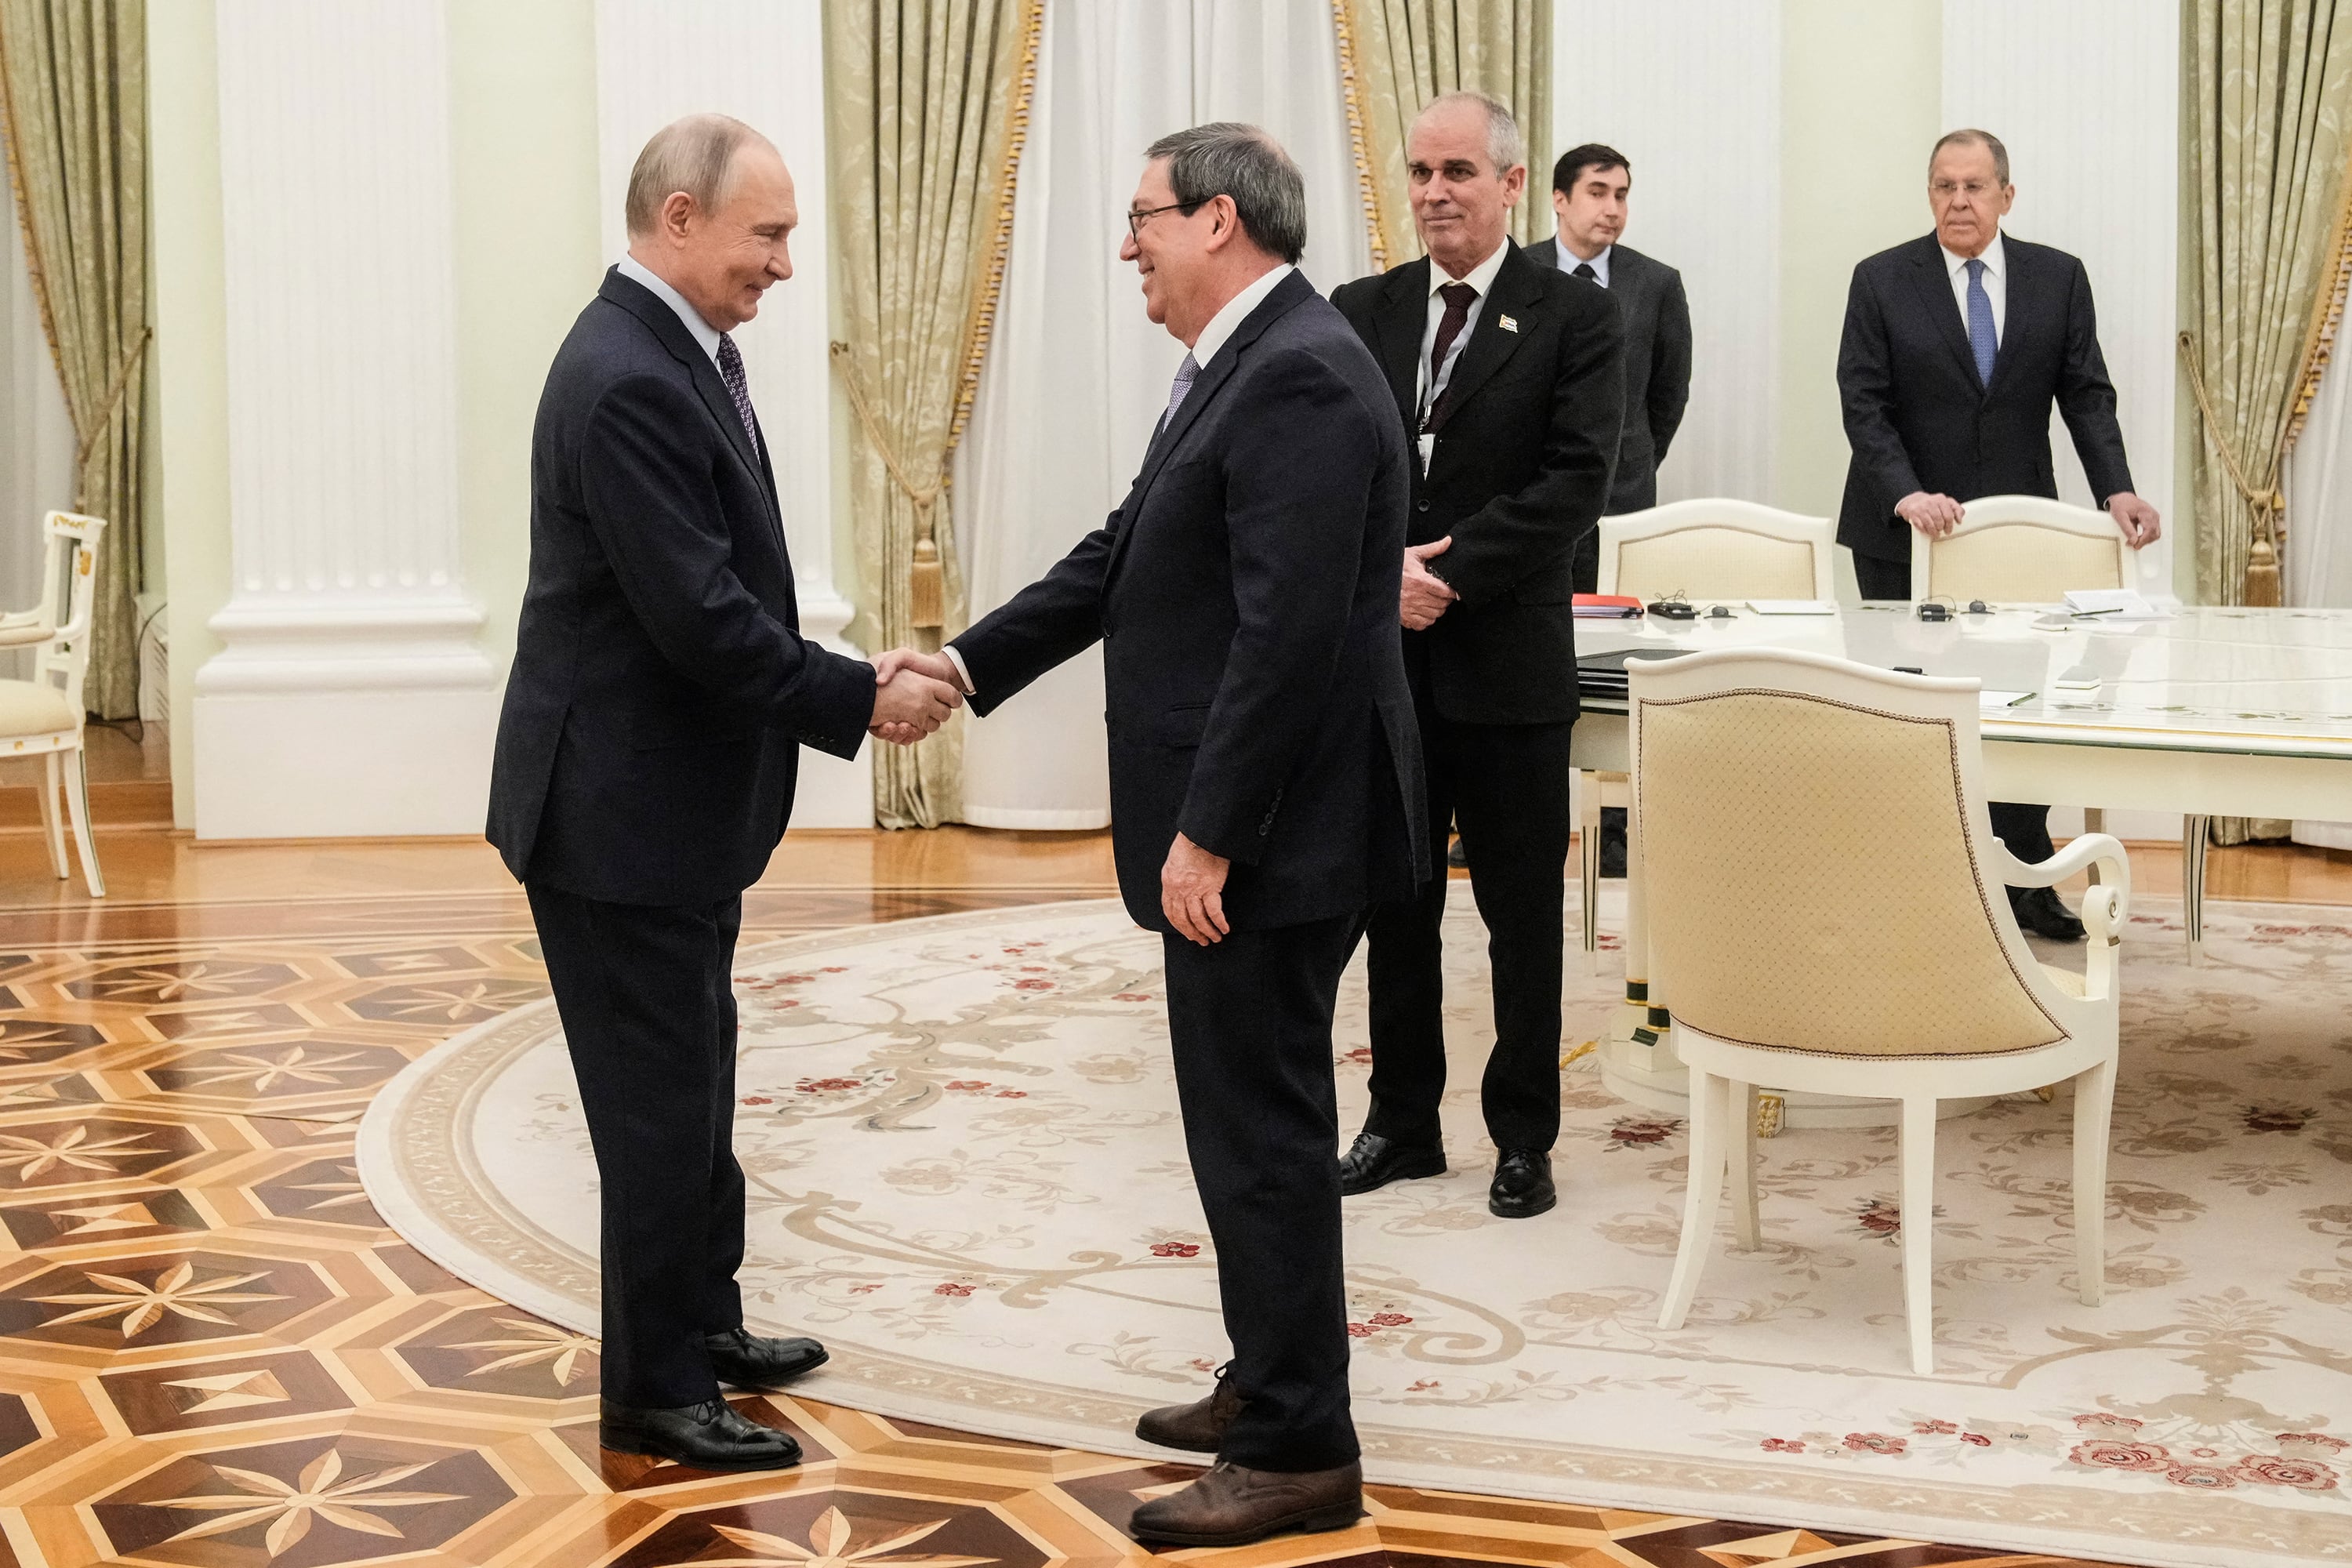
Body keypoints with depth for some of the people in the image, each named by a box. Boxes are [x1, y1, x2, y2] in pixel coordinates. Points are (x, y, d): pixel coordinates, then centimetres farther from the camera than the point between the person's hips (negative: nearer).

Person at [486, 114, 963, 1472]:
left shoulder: (685, 353, 8)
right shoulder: (628, 382, -24)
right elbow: (701, 619, -27)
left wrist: (847, 683, 4)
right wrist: (862, 699, -18)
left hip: (674, 799, 10)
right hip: (623, 810, -10)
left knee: (695, 1083, 21)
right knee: (659, 1102, 1)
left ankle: (703, 1323, 36)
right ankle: (658, 1393, 14)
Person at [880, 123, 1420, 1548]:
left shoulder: (1300, 376, -19)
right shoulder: (1248, 366, 14)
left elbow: (1288, 632, -25)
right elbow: (1124, 560, 17)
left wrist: (1206, 834, -23)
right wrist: (970, 663, 12)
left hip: (1266, 834, -10)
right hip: (1233, 820, 10)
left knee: (1261, 1127, -3)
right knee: (1256, 1115, 19)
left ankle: (1301, 1455, 7)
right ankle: (1273, 1381, 32)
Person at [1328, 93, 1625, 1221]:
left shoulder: (1576, 315, -4)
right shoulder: (1362, 312, 8)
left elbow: (1575, 482, -13)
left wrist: (1447, 573, -17)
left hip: (1510, 660, -4)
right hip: (1382, 656, 4)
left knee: (1523, 914, 6)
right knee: (1394, 905, 13)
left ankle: (1523, 1137, 17)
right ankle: (1403, 1122, 25)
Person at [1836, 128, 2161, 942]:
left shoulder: (2058, 278, 5)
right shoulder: (1881, 281, -1)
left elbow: (2086, 393, 3)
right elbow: (1864, 404, -7)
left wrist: (2116, 489, -12)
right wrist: (1907, 496, -22)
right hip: (1905, 532, -2)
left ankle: (2024, 878, 12)